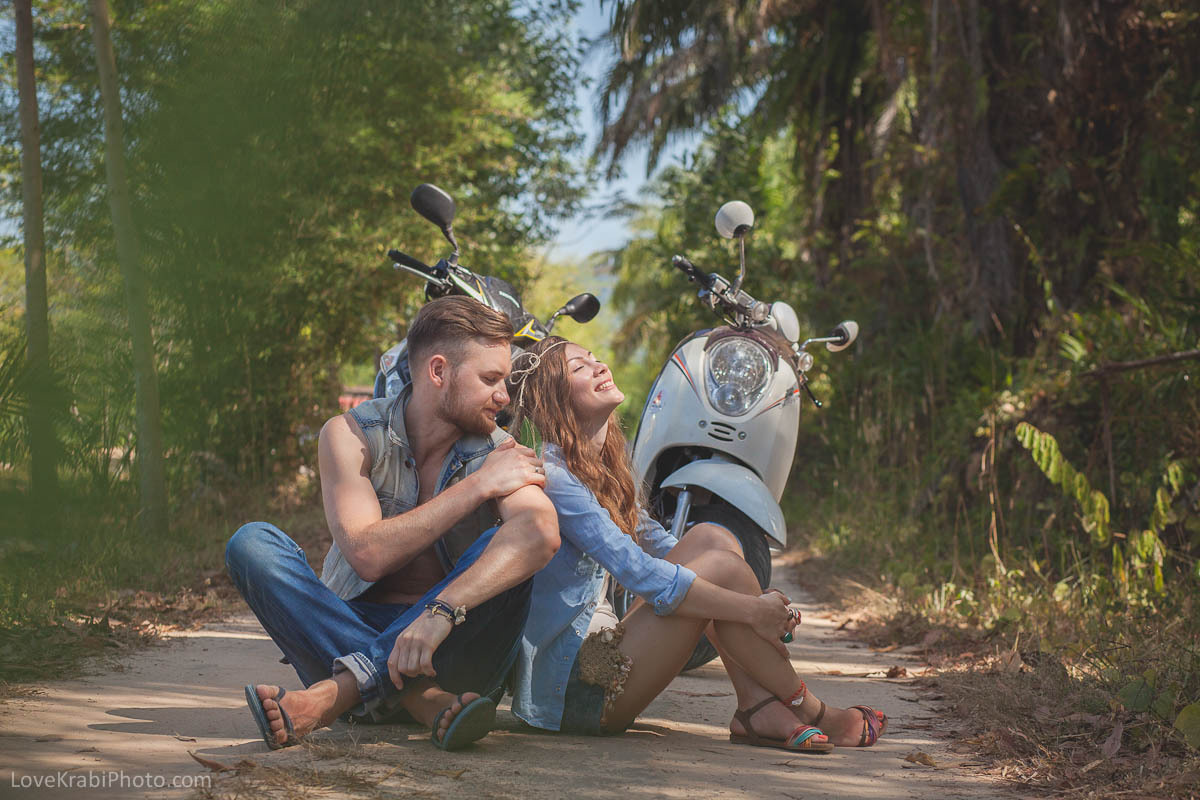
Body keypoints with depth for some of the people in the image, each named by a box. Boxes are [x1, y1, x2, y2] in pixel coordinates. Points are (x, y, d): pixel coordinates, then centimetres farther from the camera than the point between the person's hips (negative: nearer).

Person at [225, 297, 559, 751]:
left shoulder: (500, 454, -5)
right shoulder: (351, 436, -4)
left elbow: (542, 531, -29)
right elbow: (368, 555, -19)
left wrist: (441, 611, -43)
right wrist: (476, 487, -17)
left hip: (450, 655, 0)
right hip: (346, 635, 1)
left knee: (507, 545, -25)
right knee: (254, 543, -20)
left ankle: (336, 694, -36)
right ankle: (423, 700, -36)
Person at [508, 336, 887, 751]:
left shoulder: (602, 467, 16)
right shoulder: (552, 475, -15)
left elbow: (657, 543, 18)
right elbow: (637, 571, -22)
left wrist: (762, 603, 4)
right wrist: (751, 610, -19)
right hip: (571, 686, -10)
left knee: (710, 537, 0)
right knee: (721, 567, -15)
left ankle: (758, 708, -11)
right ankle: (811, 713, -2)